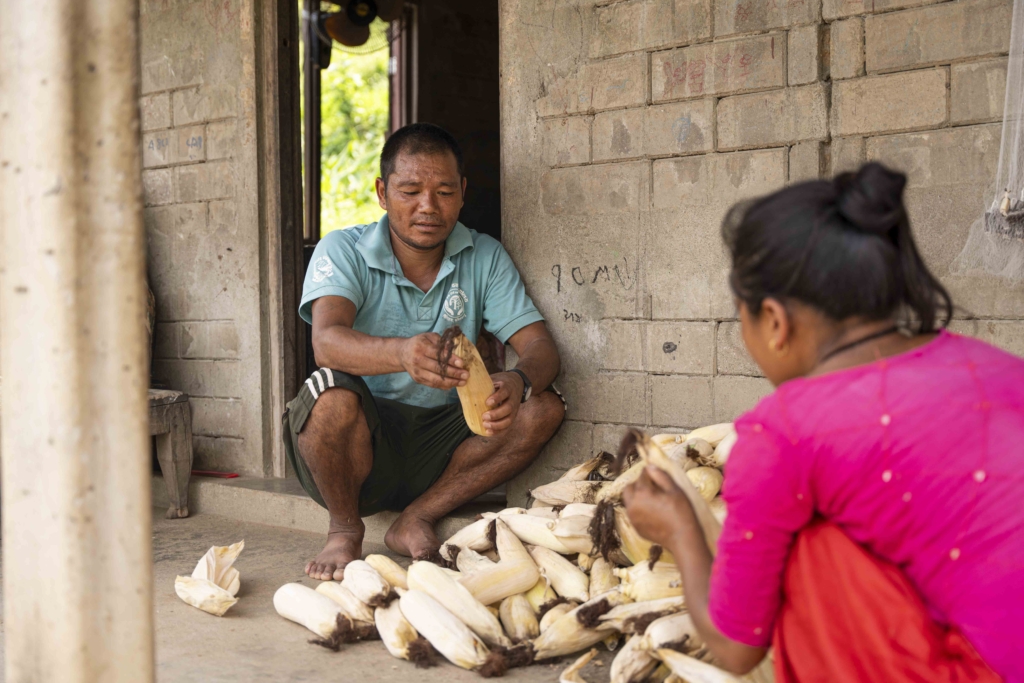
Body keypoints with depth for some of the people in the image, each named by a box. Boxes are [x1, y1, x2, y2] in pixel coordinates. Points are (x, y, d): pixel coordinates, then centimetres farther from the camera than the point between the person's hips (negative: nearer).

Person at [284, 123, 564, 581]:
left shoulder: (486, 259, 2)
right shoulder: (344, 251, -8)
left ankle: (417, 519, -9)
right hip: (360, 443, -3)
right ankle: (345, 530, -8)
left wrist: (518, 384, -35)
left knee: (544, 408, -19)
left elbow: (539, 346, -8)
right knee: (332, 393, -35)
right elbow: (327, 342, -28)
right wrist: (402, 353, -50)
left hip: (438, 447, 3)